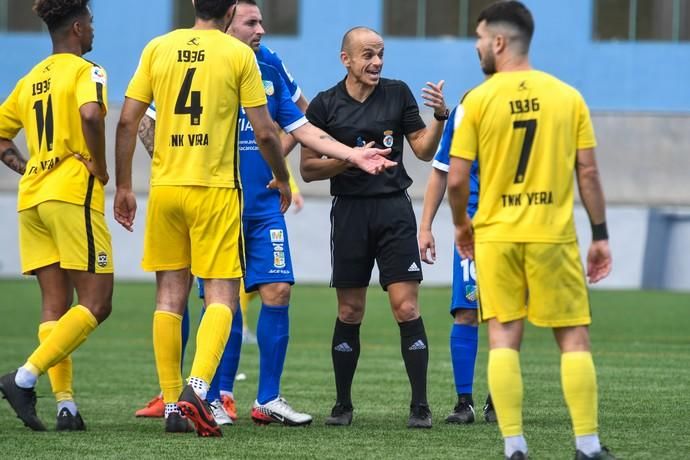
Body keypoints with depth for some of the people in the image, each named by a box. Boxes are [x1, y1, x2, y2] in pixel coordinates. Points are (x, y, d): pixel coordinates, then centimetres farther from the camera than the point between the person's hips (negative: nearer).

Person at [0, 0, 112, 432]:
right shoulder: (85, 71, -4)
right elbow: (91, 114, -24)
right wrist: (100, 167, -12)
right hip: (73, 193, -7)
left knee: (55, 305, 7)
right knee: (96, 303, -5)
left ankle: (66, 404, -2)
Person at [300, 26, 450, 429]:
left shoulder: (398, 93, 4)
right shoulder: (325, 105, 1)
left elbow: (424, 150, 8)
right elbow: (308, 169, 2)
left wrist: (440, 117, -9)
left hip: (394, 210, 0)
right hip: (350, 211, 0)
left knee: (406, 307, -8)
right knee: (350, 312, 5)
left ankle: (421, 406, -5)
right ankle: (343, 406, 16)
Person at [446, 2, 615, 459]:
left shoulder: (478, 100, -3)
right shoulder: (568, 96, 1)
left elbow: (456, 180, -4)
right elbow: (588, 173, 1)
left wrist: (461, 224, 15)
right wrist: (600, 236, 8)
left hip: (496, 235, 0)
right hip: (554, 234, 1)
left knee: (504, 338, 4)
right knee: (575, 338, 6)